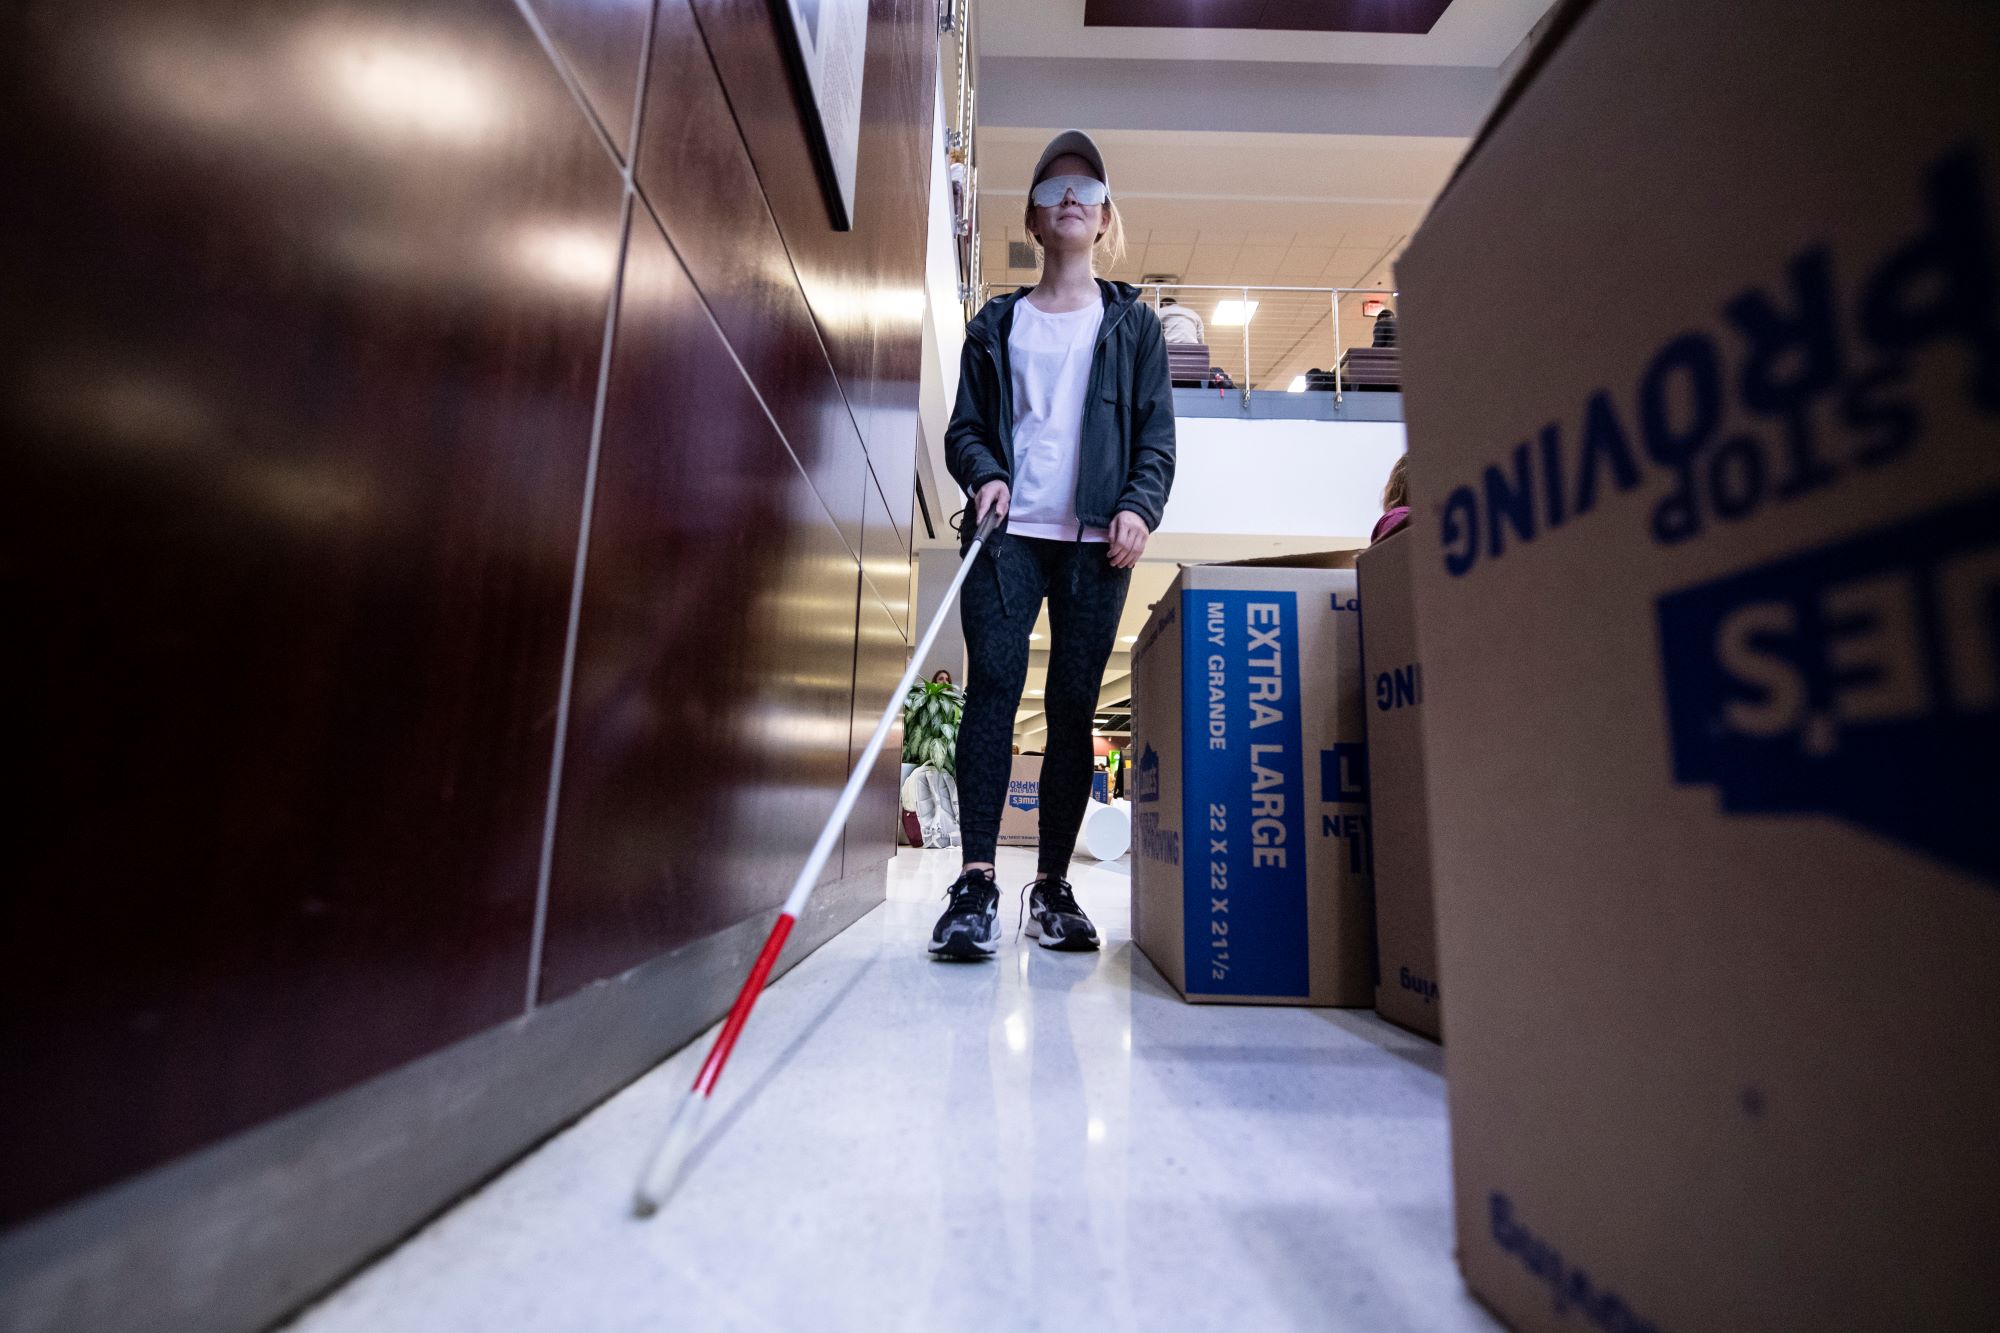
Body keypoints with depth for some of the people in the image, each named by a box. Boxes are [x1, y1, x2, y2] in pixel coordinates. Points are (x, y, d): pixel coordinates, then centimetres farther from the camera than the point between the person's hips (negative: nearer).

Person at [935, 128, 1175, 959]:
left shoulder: (1134, 324, 18)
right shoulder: (996, 323, 19)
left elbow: (1157, 435, 10)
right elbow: (964, 427, 14)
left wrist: (1139, 509, -8)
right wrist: (984, 476, -8)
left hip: (1095, 539, 0)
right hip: (1008, 531, 1)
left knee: (1073, 704, -2)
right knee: (991, 687, -13)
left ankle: (1052, 884, 7)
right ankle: (976, 881, -10)